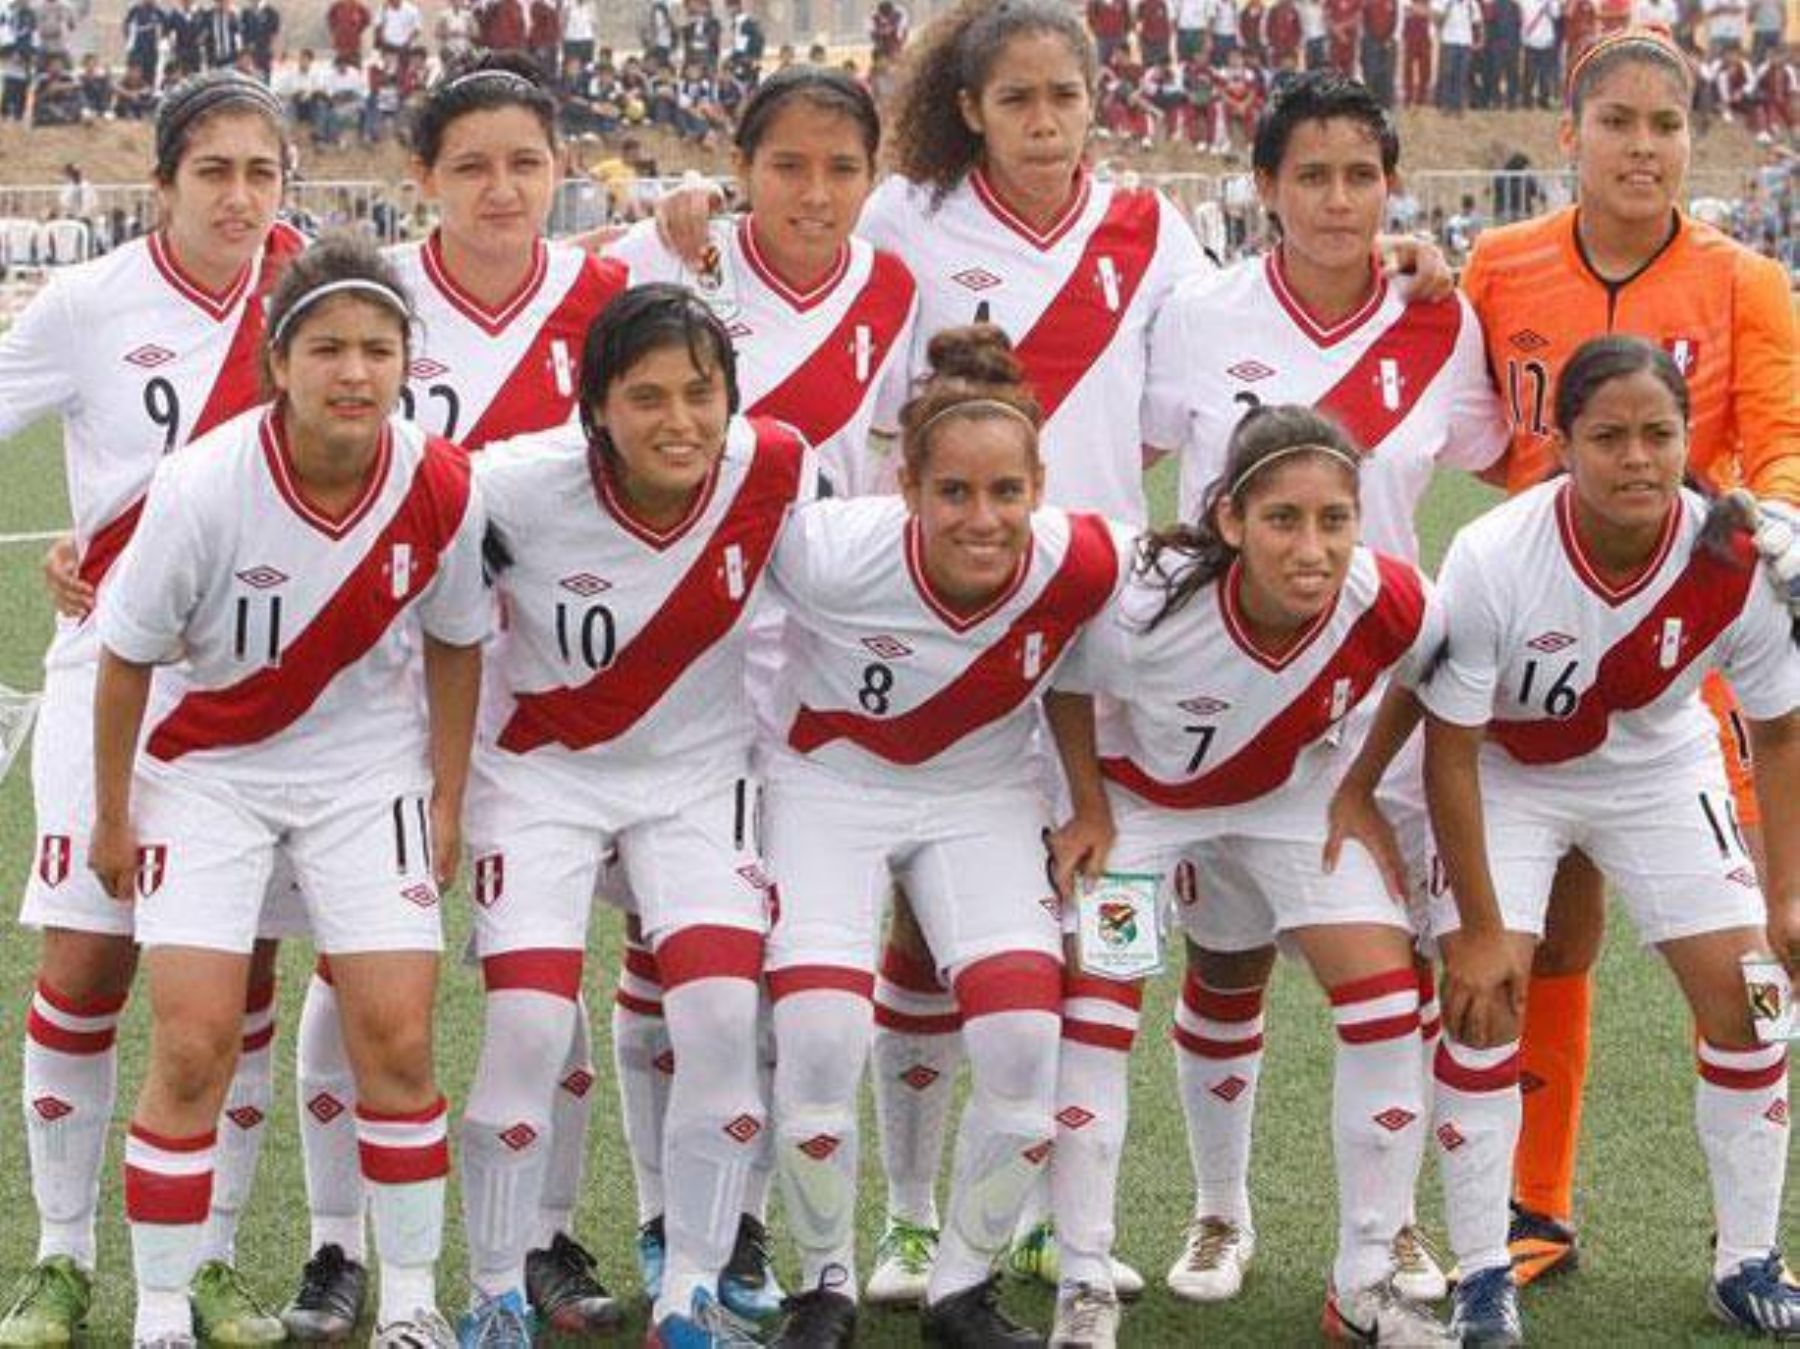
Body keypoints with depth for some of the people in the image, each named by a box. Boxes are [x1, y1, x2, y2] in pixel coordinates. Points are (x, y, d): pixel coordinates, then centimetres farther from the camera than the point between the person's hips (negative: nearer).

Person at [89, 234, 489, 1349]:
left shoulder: (443, 490, -18)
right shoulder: (203, 487, -25)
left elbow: (454, 642, 2)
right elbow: (129, 656, -11)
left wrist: (448, 799, 3)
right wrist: (113, 816, -2)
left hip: (368, 767, 2)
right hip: (207, 771, -2)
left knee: (397, 1037, -5)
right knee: (195, 1045, -9)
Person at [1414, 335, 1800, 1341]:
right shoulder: (1493, 559, -33)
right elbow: (1452, 752, -23)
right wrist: (1481, 928, -20)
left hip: (1660, 772, 3)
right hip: (1506, 776, -2)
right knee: (1486, 1001, -15)